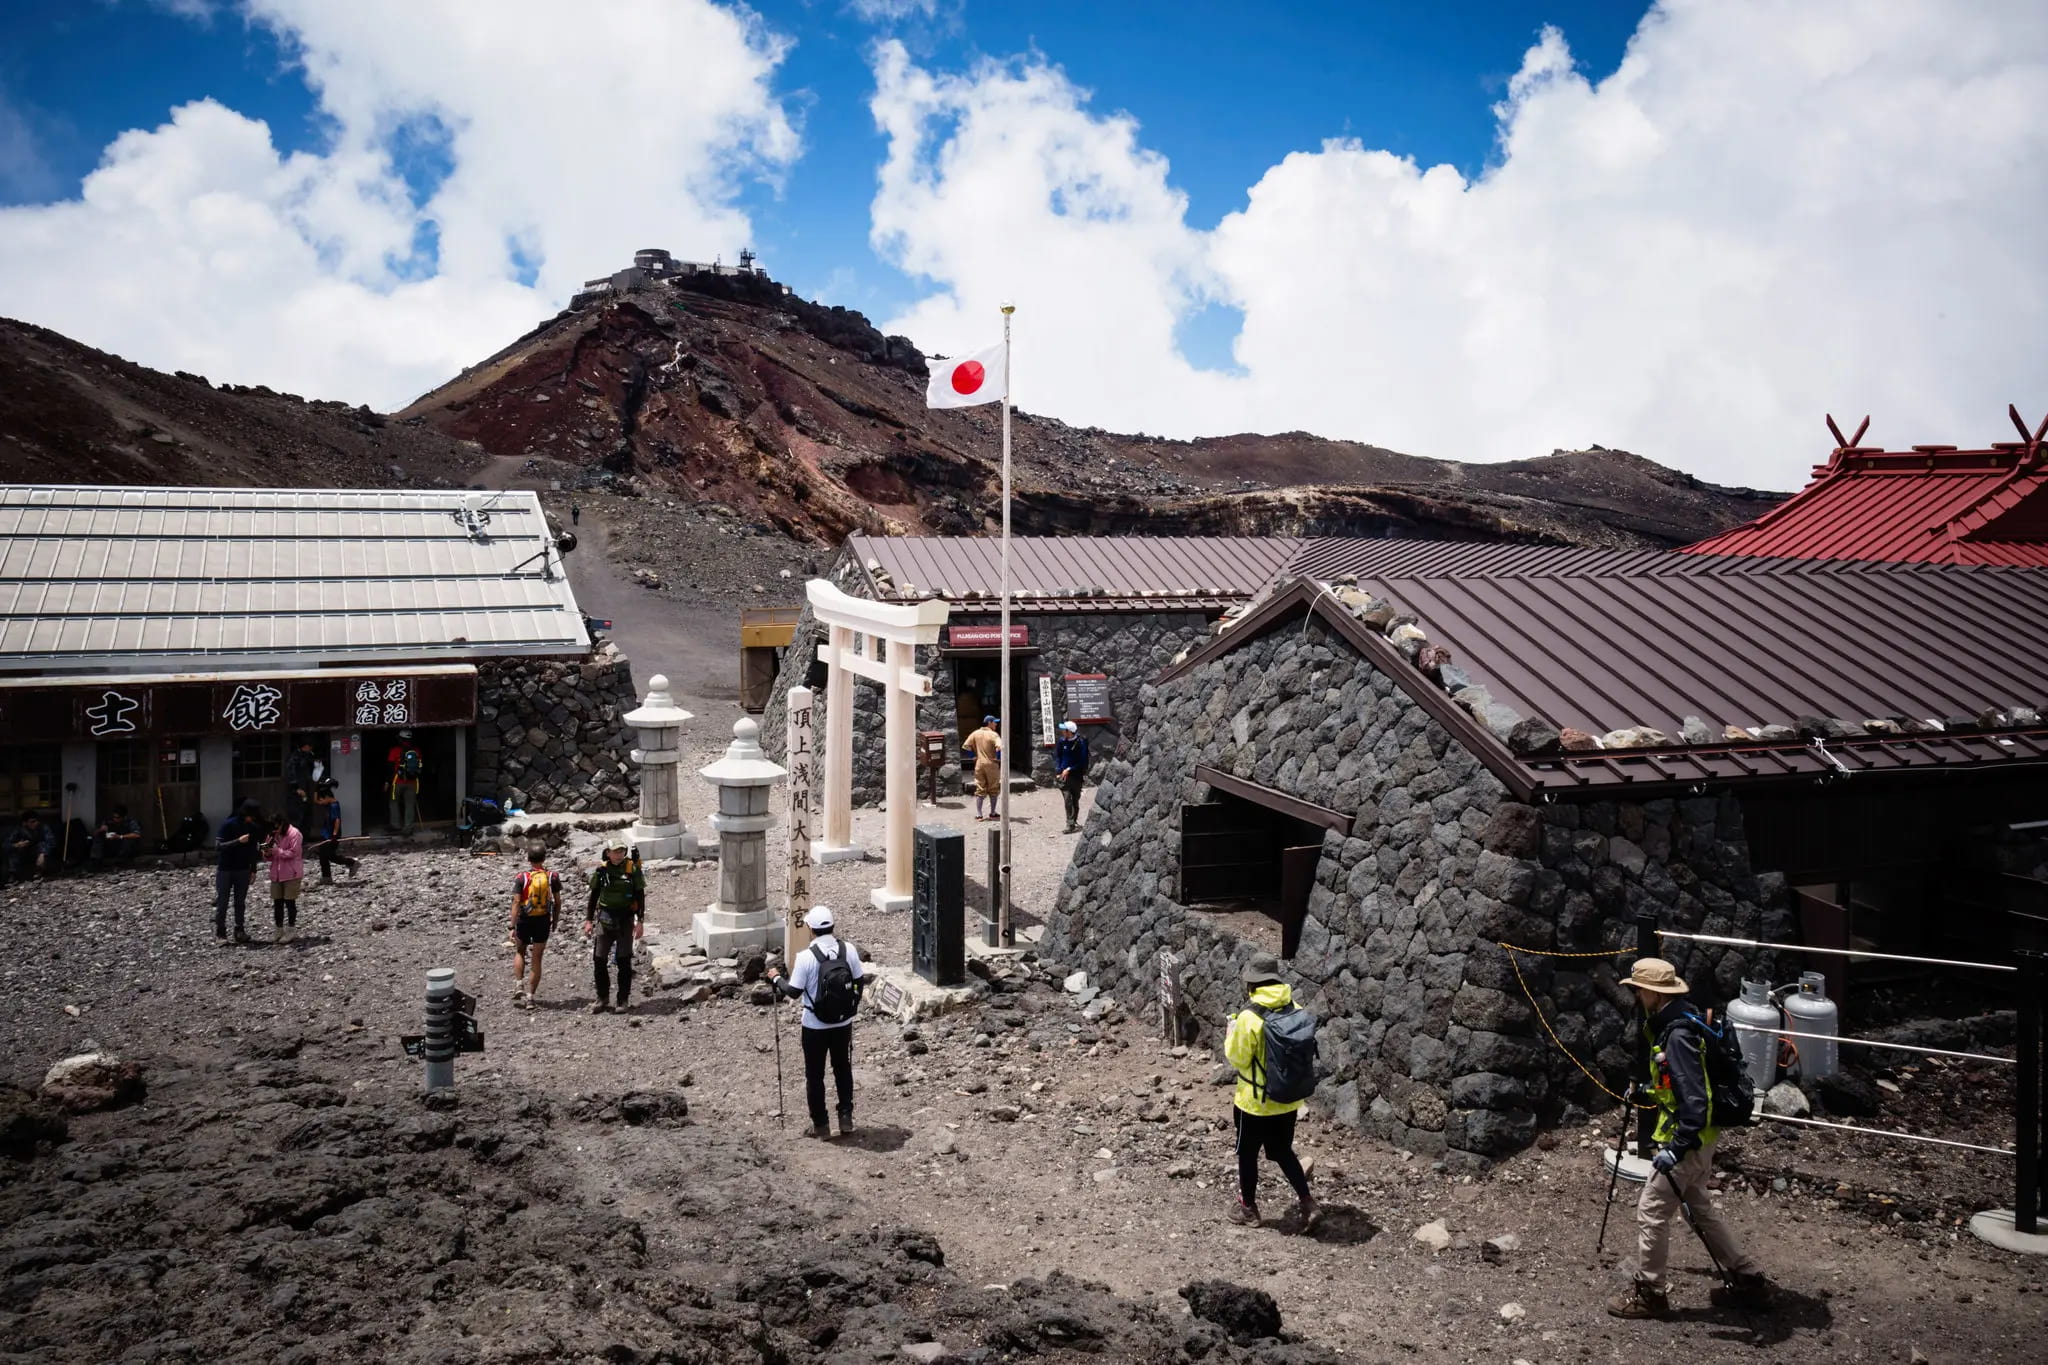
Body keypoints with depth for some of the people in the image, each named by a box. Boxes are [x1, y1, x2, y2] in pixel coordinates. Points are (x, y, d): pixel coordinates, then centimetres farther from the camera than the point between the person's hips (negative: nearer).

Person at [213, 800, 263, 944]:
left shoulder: (253, 828, 0)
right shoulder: (227, 825, -13)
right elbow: (218, 846, -18)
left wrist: (253, 870, 9)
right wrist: (238, 841, -28)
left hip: (243, 870, 4)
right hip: (225, 870, -4)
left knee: (240, 902, 6)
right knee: (222, 902, 0)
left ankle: (239, 932, 12)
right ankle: (220, 934, 4)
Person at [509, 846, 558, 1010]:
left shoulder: (521, 878, -7)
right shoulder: (551, 877, -2)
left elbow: (516, 902, -12)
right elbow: (557, 902, 1)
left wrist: (512, 927, -11)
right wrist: (555, 922, 14)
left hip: (525, 920, -1)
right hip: (543, 921, 1)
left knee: (520, 952, 23)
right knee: (536, 959, 8)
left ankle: (518, 986, 8)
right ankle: (530, 996, 8)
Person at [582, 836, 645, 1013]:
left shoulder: (632, 870, -7)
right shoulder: (601, 870, 0)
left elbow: (640, 897, -3)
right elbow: (593, 896, 10)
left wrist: (640, 922, -7)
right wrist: (588, 920, 7)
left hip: (625, 920, -3)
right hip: (605, 918, 3)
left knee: (623, 961, 2)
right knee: (599, 960, 4)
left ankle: (624, 1000, 12)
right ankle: (603, 999, 17)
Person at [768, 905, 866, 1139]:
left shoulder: (806, 957, -21)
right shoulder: (849, 950, -9)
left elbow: (794, 992, -15)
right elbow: (860, 982, 1)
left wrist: (777, 979, 4)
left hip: (815, 1026, -3)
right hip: (843, 1023, 3)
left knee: (815, 1075, 13)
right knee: (843, 1069, 21)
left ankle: (820, 1124, 19)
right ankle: (846, 1117, 22)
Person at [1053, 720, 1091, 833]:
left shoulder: (1080, 743, -10)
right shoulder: (1062, 741, 0)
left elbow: (1082, 761, -9)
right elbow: (1057, 756, 8)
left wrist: (1069, 769, -12)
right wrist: (1058, 771, -4)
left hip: (1076, 776, -2)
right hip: (1064, 775, 2)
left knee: (1075, 800, 10)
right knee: (1067, 799, -9)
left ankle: (1074, 821, 24)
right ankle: (1070, 823, -9)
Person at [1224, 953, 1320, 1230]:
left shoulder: (1249, 1017, -23)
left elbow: (1237, 1059, -14)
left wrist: (1231, 1034, 1)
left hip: (1255, 1103, -5)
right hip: (1288, 1100, 5)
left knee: (1248, 1153, 14)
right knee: (1283, 1151, 22)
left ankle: (1247, 1207, 28)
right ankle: (1308, 1203, 16)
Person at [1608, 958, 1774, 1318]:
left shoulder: (1678, 1036, -26)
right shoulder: (1671, 1025, 5)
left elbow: (1694, 1100, -30)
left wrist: (1677, 1147, -29)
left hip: (1687, 1142, -10)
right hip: (1695, 1139, 10)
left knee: (1651, 1212, -1)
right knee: (1700, 1209, 21)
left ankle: (1649, 1292, 11)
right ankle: (1748, 1280, 30)